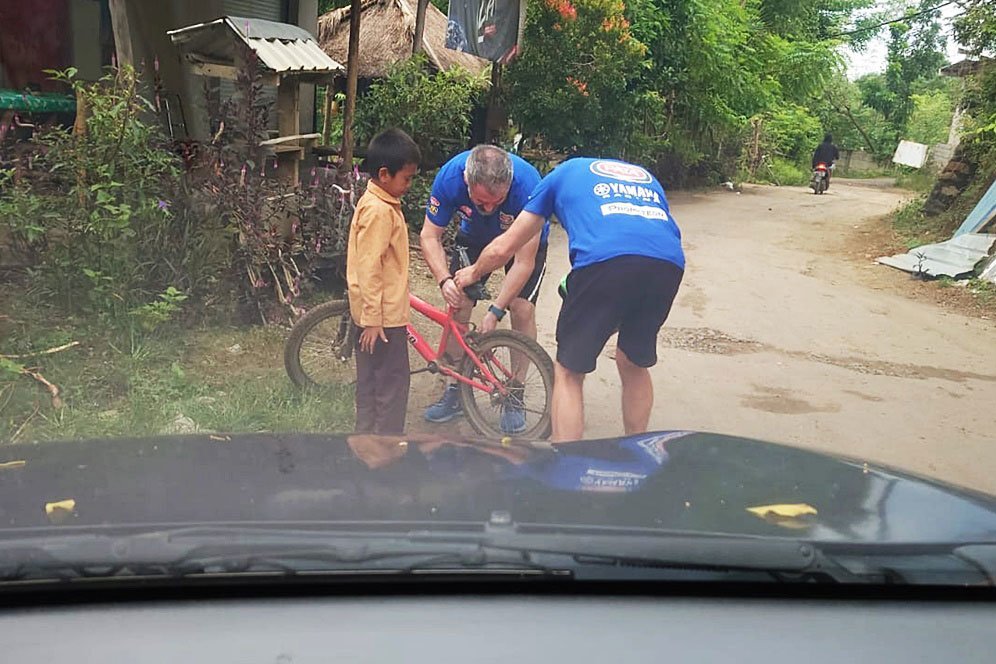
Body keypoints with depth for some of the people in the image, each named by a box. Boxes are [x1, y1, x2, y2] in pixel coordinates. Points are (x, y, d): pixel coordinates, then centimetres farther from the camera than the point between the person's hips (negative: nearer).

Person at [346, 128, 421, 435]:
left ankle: (367, 434, 29)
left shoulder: (377, 203, 11)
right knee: (393, 381, -1)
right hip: (383, 315, -10)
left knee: (371, 380, 18)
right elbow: (368, 268, -24)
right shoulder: (378, 210, -20)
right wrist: (373, 318, -23)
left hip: (376, 312, 10)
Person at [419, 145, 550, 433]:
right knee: (459, 303, -10)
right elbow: (430, 236, -22)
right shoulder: (450, 176, -33)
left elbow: (524, 262, -34)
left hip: (525, 241, -2)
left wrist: (495, 311, -37)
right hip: (474, 237, 3)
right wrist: (444, 280, -39)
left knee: (522, 307, -18)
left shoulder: (527, 184, -40)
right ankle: (455, 391, 6)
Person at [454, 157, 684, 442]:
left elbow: (503, 247, 30)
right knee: (634, 365, 25)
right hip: (669, 265, 5)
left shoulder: (563, 172, 30)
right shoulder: (645, 176, 39)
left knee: (568, 373, 12)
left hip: (605, 260, -4)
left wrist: (474, 271, 51)